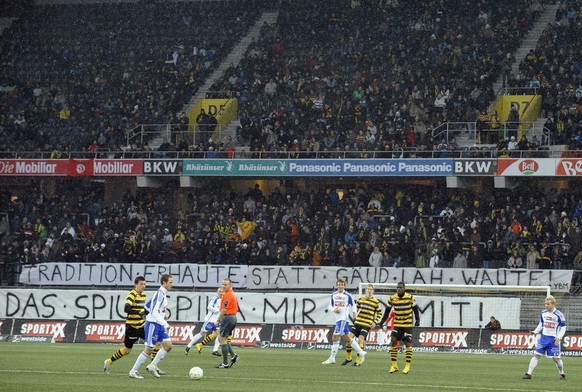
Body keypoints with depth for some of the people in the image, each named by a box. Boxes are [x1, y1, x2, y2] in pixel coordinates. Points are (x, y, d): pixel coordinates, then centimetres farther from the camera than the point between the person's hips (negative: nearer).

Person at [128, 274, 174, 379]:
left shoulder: (162, 293, 11)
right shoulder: (160, 294, -18)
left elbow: (147, 305, 23)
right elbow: (154, 312, -25)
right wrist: (165, 324, -27)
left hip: (159, 325, 9)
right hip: (153, 324, -9)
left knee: (168, 346, 2)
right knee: (149, 349, -5)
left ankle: (152, 366, 9)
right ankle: (133, 371, 5)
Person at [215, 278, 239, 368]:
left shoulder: (227, 295, -15)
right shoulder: (233, 294, 16)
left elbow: (224, 309, -21)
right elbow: (236, 308, 22)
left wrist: (218, 319, -11)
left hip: (227, 317, -10)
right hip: (233, 317, 10)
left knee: (223, 340, -5)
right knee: (223, 339, 18)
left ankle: (225, 363, -6)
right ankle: (233, 356, 9)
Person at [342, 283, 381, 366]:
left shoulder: (376, 302, -2)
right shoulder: (360, 299, 6)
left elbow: (379, 313, 7)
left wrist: (375, 322, -3)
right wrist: (355, 318, 8)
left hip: (367, 324, -4)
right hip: (357, 322, 4)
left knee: (360, 340, -16)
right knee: (349, 338, -5)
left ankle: (358, 360, -7)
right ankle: (348, 358, 12)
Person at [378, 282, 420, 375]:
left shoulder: (410, 297, -8)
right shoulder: (392, 298, -1)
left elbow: (415, 309, 2)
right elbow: (387, 310, 8)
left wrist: (417, 320, -7)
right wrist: (382, 322, 3)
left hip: (408, 325, -2)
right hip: (397, 324, 2)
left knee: (408, 344, -4)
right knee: (393, 342, -8)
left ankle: (407, 366, 5)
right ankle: (394, 365, -1)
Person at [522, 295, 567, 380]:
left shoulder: (558, 315, -12)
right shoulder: (543, 313, 3)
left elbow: (563, 327, -6)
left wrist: (559, 337, -18)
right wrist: (535, 331, 2)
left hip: (554, 339, -4)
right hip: (544, 337, 4)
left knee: (556, 358, 1)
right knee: (536, 355, -4)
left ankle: (562, 374, 26)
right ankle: (528, 374, -3)